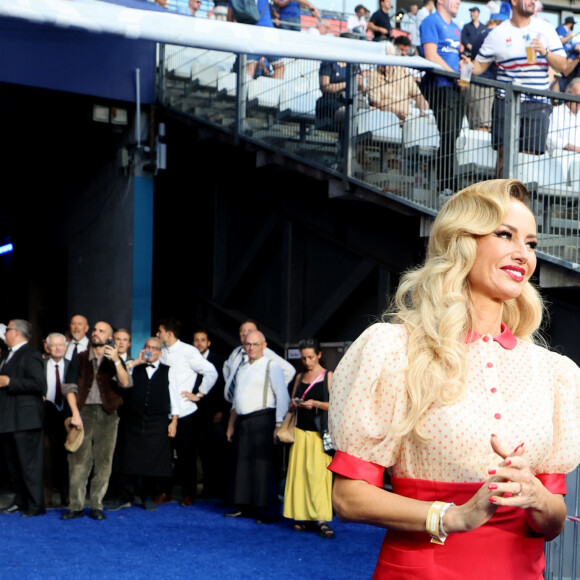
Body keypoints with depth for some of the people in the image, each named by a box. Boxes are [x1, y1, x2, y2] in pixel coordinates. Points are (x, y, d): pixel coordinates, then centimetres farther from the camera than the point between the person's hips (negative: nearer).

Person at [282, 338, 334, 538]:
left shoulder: (328, 376, -1)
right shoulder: (300, 377, 14)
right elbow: (291, 404, 20)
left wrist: (316, 403, -19)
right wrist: (294, 403, -2)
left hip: (320, 432, -5)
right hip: (301, 431, 5)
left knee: (319, 473, -12)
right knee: (300, 472, 0)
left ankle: (321, 519, -11)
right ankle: (304, 516, 6)